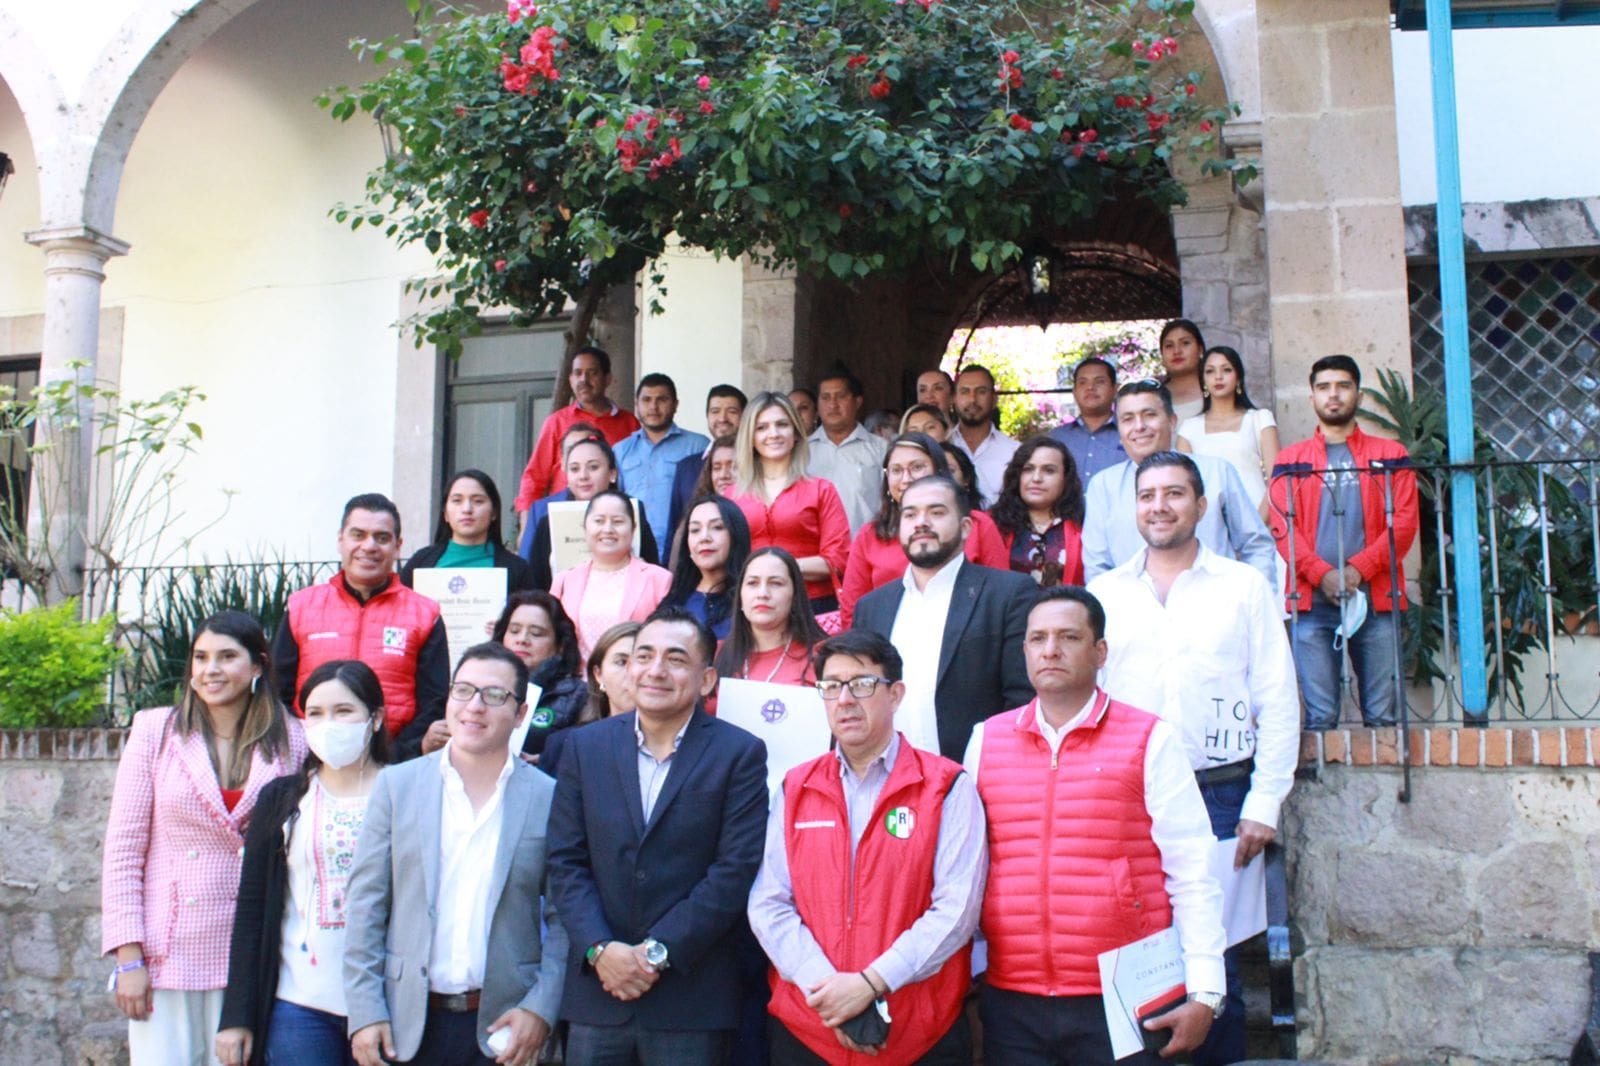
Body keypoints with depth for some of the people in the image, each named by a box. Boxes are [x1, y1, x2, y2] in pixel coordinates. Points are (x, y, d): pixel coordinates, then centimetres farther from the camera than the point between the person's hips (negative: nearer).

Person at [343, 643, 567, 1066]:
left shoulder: (549, 798, -2)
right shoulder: (396, 785, 2)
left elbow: (564, 919, 1)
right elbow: (365, 906, 2)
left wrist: (541, 1009, -8)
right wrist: (365, 1012, -3)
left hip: (502, 1027, -1)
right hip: (407, 1024, 1)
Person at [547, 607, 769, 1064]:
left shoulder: (740, 754, -2)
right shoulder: (585, 746, 7)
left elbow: (735, 870, -9)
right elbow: (566, 860, 3)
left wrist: (658, 952, -12)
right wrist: (600, 949, -10)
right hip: (596, 992, 3)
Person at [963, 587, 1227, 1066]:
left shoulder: (1150, 741, -2)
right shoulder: (985, 740, 7)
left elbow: (1192, 877, -4)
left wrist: (1203, 995, -9)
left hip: (1122, 1007, -2)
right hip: (1010, 1007, 3)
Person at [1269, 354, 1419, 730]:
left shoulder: (1390, 455, 13)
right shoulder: (1290, 460, 12)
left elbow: (1404, 522, 2)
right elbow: (1283, 529, 2)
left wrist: (1359, 568, -12)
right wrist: (1323, 574, -13)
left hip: (1375, 598, 0)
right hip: (1313, 601, 0)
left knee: (1382, 714, 0)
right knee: (1320, 716, -3)